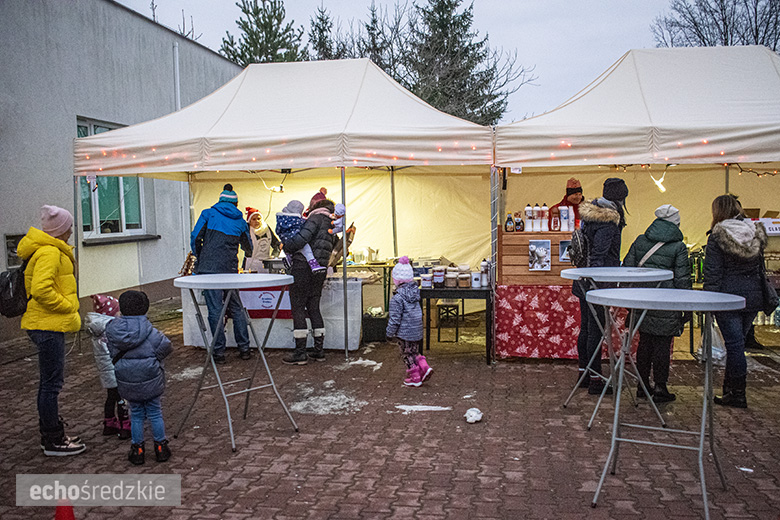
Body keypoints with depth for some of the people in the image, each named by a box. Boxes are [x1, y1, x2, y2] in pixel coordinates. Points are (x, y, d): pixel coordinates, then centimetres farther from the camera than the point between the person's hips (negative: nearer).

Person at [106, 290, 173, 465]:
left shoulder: (113, 329, -5)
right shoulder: (148, 329, -14)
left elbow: (112, 353, 3)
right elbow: (166, 346, -13)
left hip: (127, 382, 2)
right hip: (150, 378, -2)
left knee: (136, 414, 15)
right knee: (155, 412, 11)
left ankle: (137, 449, 20)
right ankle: (160, 446, 18)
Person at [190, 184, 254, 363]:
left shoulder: (208, 214, 5)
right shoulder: (240, 221, 14)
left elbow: (195, 239, 1)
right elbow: (248, 249, 25)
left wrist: (200, 260, 17)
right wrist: (248, 254, 50)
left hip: (209, 269, -2)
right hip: (231, 270, 3)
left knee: (215, 310, -1)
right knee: (236, 309, 12)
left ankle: (219, 352, 2)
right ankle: (244, 348, 16)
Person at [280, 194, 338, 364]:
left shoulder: (316, 218, -7)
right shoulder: (332, 224, 18)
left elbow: (302, 238, -21)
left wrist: (285, 245, -3)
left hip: (304, 267, -8)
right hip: (320, 269, 8)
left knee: (298, 308, -3)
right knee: (314, 307, 14)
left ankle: (300, 353, -2)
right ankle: (319, 350, 16)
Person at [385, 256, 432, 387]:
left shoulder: (397, 298, -23)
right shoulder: (414, 291, 2)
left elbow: (395, 319, -19)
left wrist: (389, 333, -4)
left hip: (404, 333, -7)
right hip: (417, 330, 7)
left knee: (408, 356, 9)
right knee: (414, 352, 24)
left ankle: (415, 378, 18)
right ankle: (424, 368, 12)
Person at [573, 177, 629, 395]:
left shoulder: (590, 215, 10)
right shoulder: (608, 221, -17)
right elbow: (598, 256, -22)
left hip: (584, 283, 9)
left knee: (586, 328, 16)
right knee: (595, 330, -3)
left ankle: (584, 372, 27)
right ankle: (595, 380, 4)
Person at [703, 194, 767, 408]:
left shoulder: (717, 236, -10)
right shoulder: (756, 233, 5)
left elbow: (712, 272, -11)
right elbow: (760, 266, 14)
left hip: (728, 296, -5)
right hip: (753, 296, 5)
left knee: (734, 344, 1)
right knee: (737, 342, 17)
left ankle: (738, 395, 7)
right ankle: (730, 388, 25)